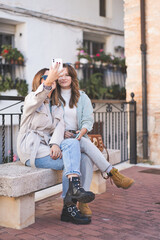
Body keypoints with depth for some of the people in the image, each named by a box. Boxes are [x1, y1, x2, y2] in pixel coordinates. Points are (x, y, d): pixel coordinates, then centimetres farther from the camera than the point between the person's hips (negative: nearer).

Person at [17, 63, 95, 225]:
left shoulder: (56, 106, 19)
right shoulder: (31, 98, 3)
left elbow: (60, 125, 0)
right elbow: (37, 98, -24)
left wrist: (55, 143, -22)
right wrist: (47, 83, -46)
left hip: (46, 146, 5)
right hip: (31, 150, -5)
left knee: (72, 143, -25)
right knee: (72, 160, -22)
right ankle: (69, 208, -20)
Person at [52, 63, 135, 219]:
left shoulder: (82, 97, 15)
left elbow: (88, 119, 4)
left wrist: (82, 132, -17)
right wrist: (62, 132, -14)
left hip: (78, 137, 2)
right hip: (60, 138, -2)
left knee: (87, 158, -32)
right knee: (85, 144, -33)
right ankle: (113, 174, -31)